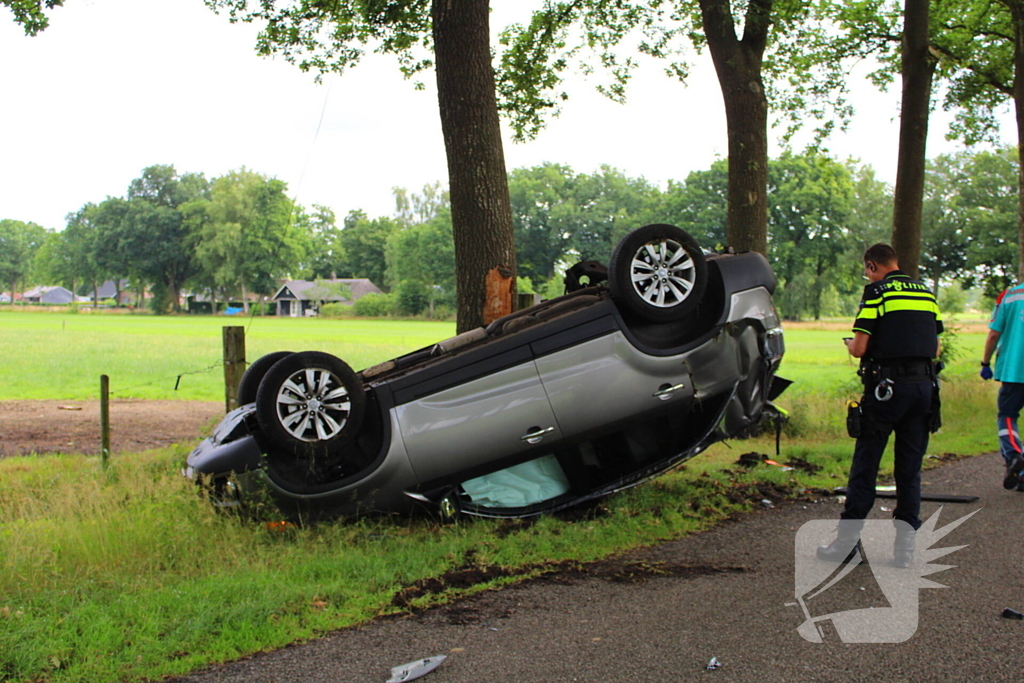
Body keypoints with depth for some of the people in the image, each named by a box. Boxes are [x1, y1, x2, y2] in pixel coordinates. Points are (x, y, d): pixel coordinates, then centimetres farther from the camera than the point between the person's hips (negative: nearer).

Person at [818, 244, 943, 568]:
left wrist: (850, 344, 11)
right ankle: (905, 545, 9)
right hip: (924, 385, 5)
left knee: (865, 465, 1)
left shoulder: (877, 291, -5)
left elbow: (859, 348, -10)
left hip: (887, 386, -5)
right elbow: (935, 349, 15)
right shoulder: (927, 292, 13)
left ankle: (847, 541, 4)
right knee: (910, 469, 9)